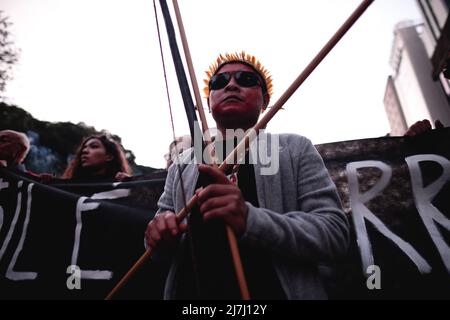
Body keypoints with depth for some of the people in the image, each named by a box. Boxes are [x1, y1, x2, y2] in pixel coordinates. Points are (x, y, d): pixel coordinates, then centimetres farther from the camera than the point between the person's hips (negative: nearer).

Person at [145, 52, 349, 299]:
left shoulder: (295, 149, -5)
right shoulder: (183, 163, 4)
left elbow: (335, 232, -13)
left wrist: (251, 220, -29)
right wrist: (160, 233, -15)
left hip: (275, 291, -2)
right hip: (190, 291, 3)